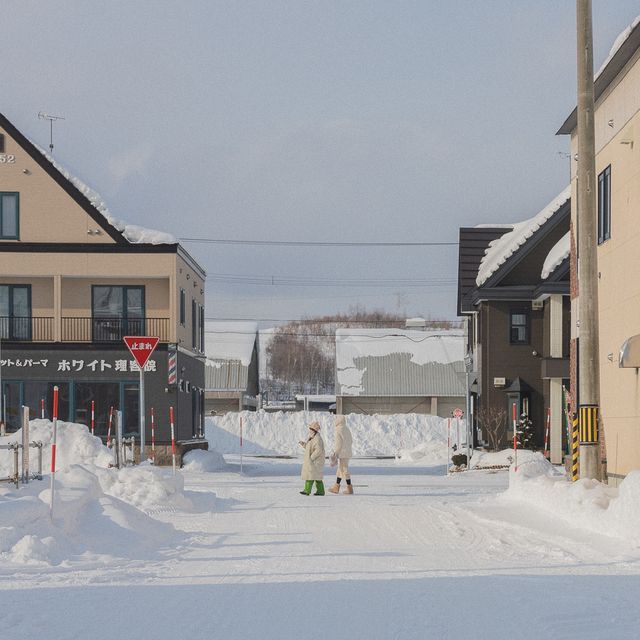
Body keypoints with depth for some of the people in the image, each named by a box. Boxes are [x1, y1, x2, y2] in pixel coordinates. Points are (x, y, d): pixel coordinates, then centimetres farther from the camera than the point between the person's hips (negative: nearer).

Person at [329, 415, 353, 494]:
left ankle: (350, 489, -2)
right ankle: (336, 487, 20)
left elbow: (338, 444, -18)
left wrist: (335, 453, -14)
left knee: (344, 470, -4)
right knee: (340, 469, 15)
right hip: (348, 452, 9)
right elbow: (350, 441, 14)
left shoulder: (338, 430, -16)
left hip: (342, 453, -9)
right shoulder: (347, 429, 9)